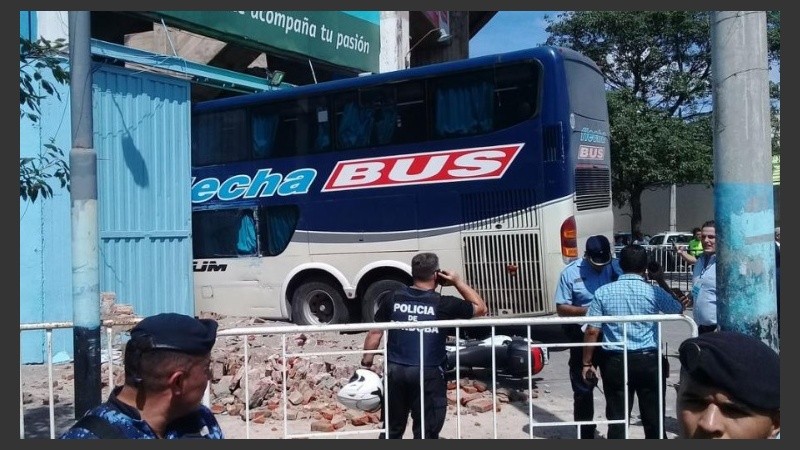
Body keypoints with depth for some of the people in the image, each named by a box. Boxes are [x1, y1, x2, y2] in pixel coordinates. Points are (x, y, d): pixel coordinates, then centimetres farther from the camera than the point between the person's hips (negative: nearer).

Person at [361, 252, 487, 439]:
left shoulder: (392, 298, 0)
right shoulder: (443, 304, -7)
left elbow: (375, 332, 2)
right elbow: (481, 308, 6)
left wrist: (367, 361, 12)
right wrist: (458, 281, 7)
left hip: (395, 370, 4)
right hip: (428, 374, -3)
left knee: (392, 429, 17)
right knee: (426, 433, 6)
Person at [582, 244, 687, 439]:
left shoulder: (603, 292, -4)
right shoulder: (654, 292, -5)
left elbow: (592, 331, -5)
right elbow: (679, 308, 14)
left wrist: (587, 363, 4)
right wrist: (662, 281, 20)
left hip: (615, 362, 0)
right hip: (649, 361, 0)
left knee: (617, 419, 6)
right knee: (653, 419, 11)